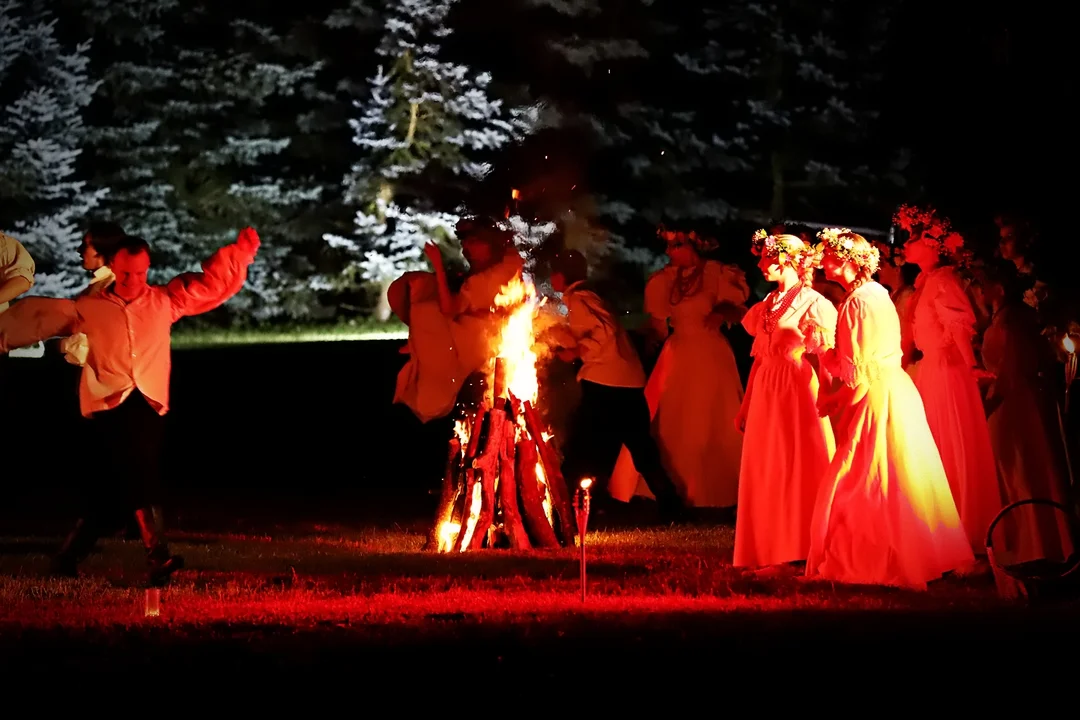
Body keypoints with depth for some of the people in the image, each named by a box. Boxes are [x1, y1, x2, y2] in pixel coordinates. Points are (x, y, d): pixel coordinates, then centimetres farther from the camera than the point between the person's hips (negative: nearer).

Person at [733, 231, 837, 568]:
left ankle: (805, 548, 2)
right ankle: (771, 548, 13)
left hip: (798, 393, -7)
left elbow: (825, 357, -10)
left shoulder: (813, 303, -6)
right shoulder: (768, 305, 15)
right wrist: (747, 406, 14)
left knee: (801, 470, -3)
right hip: (767, 396, 7)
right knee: (766, 472, 7)